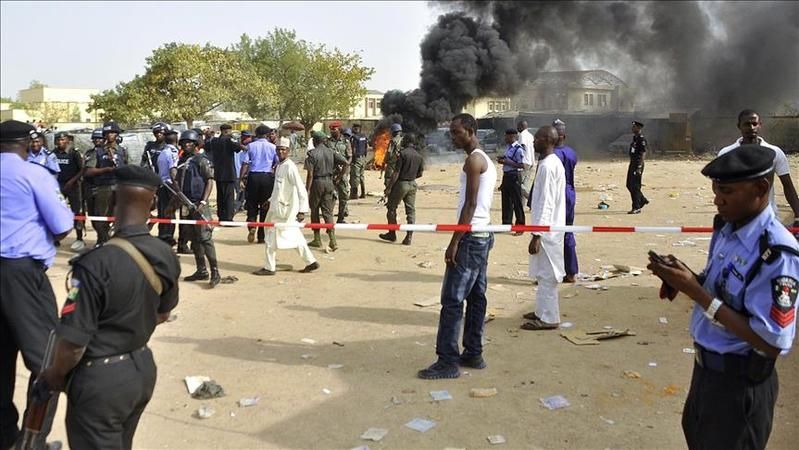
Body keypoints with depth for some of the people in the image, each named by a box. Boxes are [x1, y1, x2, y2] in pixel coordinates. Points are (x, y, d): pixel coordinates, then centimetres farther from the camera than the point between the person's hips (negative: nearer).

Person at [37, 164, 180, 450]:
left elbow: (73, 341, -22)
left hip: (101, 378, -6)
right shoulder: (166, 256, -7)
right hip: (143, 367, 6)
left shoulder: (96, 263, -27)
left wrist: (55, 374, -2)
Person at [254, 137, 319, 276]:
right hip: (277, 207, 8)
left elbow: (301, 189, -21)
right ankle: (311, 262, 19)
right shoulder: (279, 166, 11)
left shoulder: (290, 167, -17)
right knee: (295, 237, 12)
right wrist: (271, 200, 20)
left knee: (272, 237, 0)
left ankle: (269, 267, 12)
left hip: (284, 209, -8)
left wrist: (302, 210, -24)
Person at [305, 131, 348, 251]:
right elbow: (345, 163, -3)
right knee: (328, 212, 4)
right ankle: (332, 240, -8)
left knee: (314, 211, 12)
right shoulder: (331, 152, 4)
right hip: (329, 182, 4)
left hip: (317, 183, -4)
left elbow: (310, 174, -13)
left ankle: (317, 240, 18)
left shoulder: (312, 154, -9)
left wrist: (307, 190, -9)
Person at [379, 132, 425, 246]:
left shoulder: (403, 153, -14)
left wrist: (389, 187, -14)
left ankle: (392, 234, 17)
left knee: (391, 208, 11)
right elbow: (420, 174, 10)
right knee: (411, 211, 7)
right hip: (412, 185, 6)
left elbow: (396, 173, -17)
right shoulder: (419, 156, 4)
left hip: (401, 183, -6)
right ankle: (409, 237, 4)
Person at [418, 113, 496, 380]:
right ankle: (473, 355, 20)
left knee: (452, 300, -7)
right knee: (476, 297, 13)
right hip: (483, 236, 10)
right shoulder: (486, 160, 17)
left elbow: (470, 205, -19)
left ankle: (448, 362, -4)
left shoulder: (474, 160, -13)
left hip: (470, 238, -10)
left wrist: (454, 242, -19)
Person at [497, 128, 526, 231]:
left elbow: (522, 165, -20)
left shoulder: (518, 149, -16)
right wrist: (502, 159, 6)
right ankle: (506, 224, 27)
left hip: (514, 176, -9)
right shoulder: (509, 147, 10)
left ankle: (520, 227, 9)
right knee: (506, 201, 15)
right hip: (506, 175, 9)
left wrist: (507, 162, -20)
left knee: (517, 202, 0)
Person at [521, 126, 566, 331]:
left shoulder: (547, 166, -19)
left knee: (546, 274, -2)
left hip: (547, 230, -10)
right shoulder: (553, 162, 12)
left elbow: (545, 204, -22)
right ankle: (543, 311, 28)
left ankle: (548, 318, 7)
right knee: (545, 273, 17)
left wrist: (536, 235, -21)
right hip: (551, 228, 10)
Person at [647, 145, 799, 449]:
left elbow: (771, 343, -29)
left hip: (741, 381, -8)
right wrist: (685, 278, -10)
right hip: (706, 365, 8)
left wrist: (697, 292, -29)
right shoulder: (725, 228, -3)